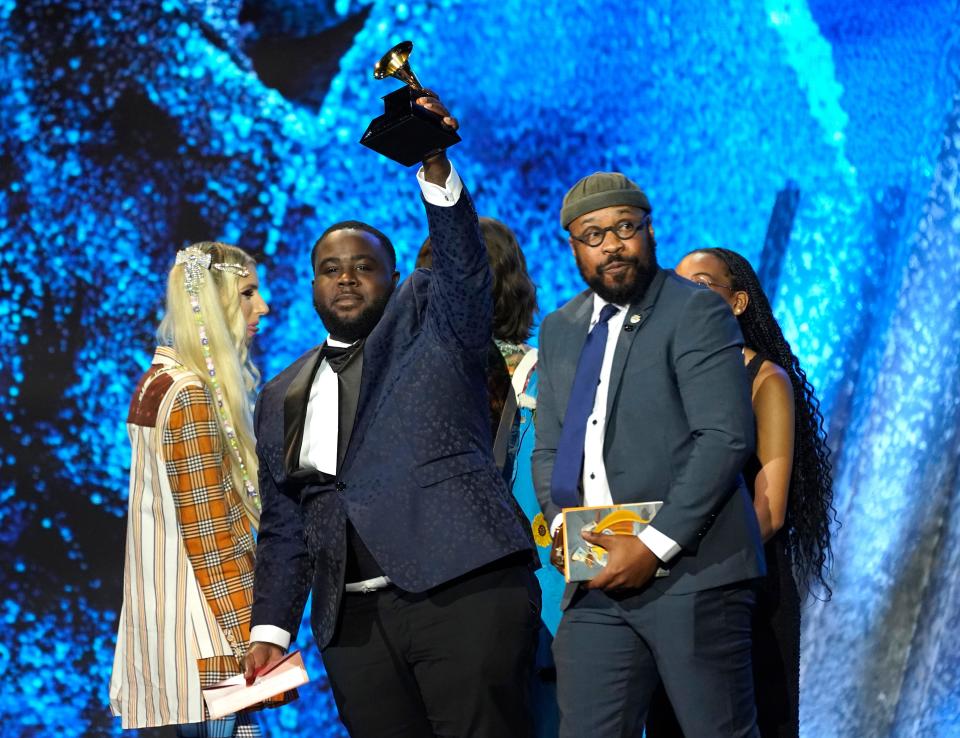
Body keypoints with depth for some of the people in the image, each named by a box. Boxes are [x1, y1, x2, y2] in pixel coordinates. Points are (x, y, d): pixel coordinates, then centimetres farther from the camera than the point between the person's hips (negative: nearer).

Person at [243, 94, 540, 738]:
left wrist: (437, 169, -27)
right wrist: (271, 629, 9)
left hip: (464, 590, -4)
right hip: (354, 622, 4)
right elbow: (283, 527, 20)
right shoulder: (283, 398, 21)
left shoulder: (431, 322, 10)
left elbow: (464, 264, -10)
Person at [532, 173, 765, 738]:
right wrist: (561, 523, 0)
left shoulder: (697, 312, -3)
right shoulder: (560, 330, 18)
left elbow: (727, 438, -12)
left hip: (690, 569, -5)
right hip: (597, 580, 6)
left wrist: (654, 545, -17)